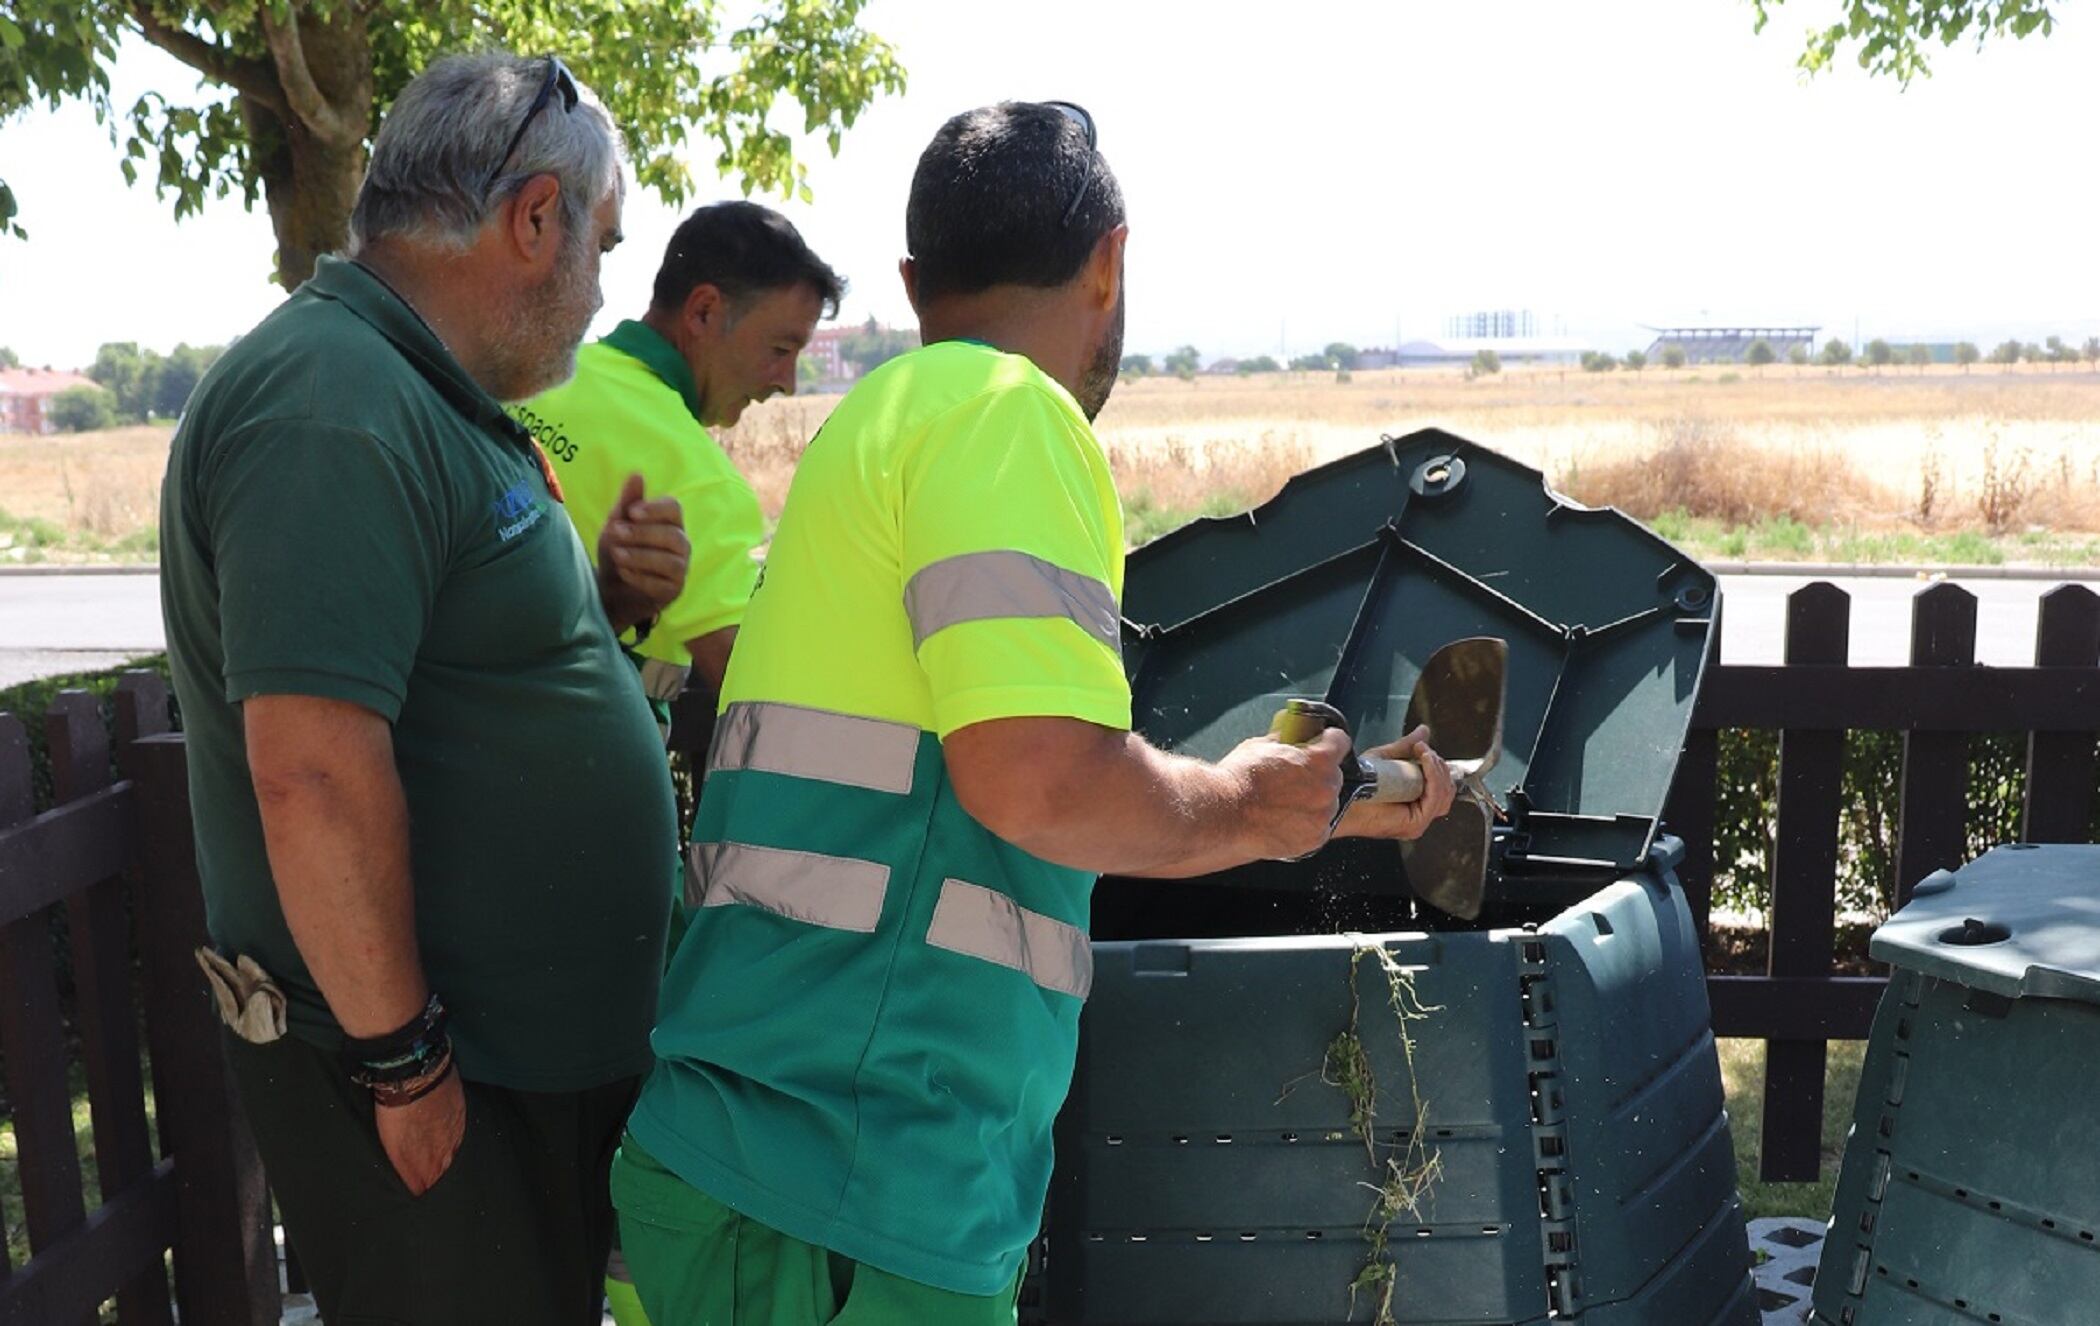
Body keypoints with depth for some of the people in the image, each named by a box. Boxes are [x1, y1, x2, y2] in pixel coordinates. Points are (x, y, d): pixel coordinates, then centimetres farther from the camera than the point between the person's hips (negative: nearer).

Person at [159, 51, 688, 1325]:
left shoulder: (431, 398, 12)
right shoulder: (335, 408, -22)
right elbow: (314, 770, -28)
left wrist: (611, 595, 2)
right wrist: (403, 1061, -21)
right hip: (438, 1078, -10)